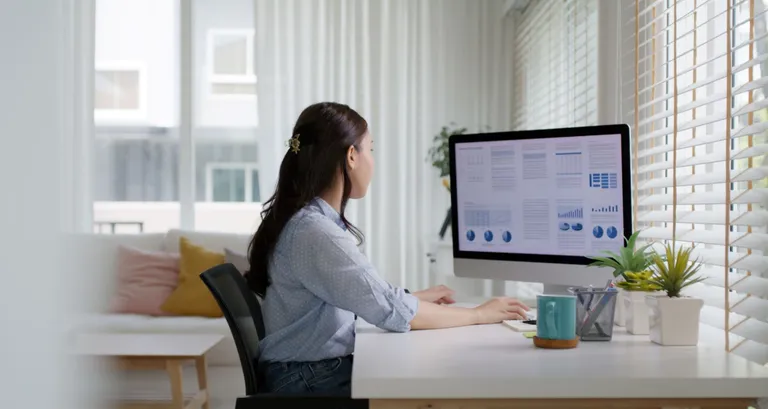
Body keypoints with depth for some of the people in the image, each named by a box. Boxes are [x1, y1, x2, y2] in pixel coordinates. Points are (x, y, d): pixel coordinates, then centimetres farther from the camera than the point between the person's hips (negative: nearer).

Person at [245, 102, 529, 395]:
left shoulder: (316, 220, 9)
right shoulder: (313, 232, -22)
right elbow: (391, 310, -24)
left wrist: (415, 297, 22)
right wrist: (479, 315, -13)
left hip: (327, 371, 9)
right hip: (311, 383, -9)